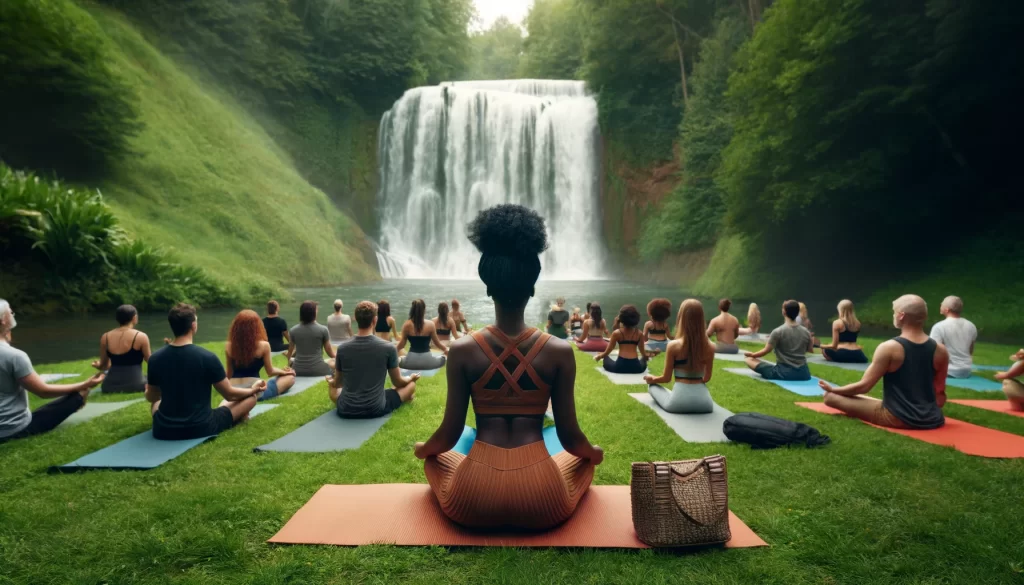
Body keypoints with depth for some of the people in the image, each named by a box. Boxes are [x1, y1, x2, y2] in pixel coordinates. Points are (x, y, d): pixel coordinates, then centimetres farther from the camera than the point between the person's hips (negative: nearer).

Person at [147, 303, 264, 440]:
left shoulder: (155, 358, -6)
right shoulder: (207, 357, -18)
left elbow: (151, 397, 12)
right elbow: (230, 394, -5)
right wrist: (253, 389, 16)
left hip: (163, 430, 5)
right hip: (201, 428, -4)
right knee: (251, 396, 12)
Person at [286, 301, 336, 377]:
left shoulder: (293, 330, 1)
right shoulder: (323, 329, -7)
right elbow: (330, 352, 4)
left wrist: (289, 359, 41)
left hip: (298, 370, 3)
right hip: (318, 370, -3)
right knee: (334, 361, 24)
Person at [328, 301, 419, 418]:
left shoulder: (342, 349, -7)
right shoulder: (388, 348, -14)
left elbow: (337, 383, 10)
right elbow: (397, 382, 2)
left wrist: (331, 381, 36)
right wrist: (411, 378, 25)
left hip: (345, 410, 3)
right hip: (376, 409, -3)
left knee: (331, 385, 35)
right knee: (410, 384, 20)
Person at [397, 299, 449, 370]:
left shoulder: (406, 325, -5)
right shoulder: (430, 324, -6)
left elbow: (402, 344, 2)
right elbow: (437, 344, 3)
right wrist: (447, 349, 22)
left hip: (411, 361, 0)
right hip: (427, 360, 0)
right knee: (444, 357, 27)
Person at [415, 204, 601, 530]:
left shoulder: (463, 350, -8)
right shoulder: (560, 352, -7)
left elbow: (450, 433, 0)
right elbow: (569, 435, 0)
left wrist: (422, 449, 24)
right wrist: (593, 452, 24)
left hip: (473, 504, 1)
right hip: (542, 506, 0)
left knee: (435, 457, 35)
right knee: (584, 460, 34)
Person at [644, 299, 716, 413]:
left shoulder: (674, 345, -11)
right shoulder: (710, 347, -2)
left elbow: (666, 378, -2)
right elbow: (707, 378, 9)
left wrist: (652, 379, 20)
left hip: (679, 402, -3)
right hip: (704, 402, 4)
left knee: (652, 386, 23)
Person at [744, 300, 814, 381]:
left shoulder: (778, 331, -14)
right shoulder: (806, 332, 1)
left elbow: (766, 351, -9)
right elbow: (810, 349, 16)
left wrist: (752, 354, 9)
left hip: (784, 372, -6)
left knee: (749, 359, -1)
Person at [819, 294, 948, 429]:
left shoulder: (888, 348, -16)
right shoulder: (940, 350, -1)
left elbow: (864, 386, -12)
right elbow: (940, 393, 8)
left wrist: (833, 389, 4)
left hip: (897, 419, -6)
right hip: (932, 420, 6)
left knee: (830, 397, -3)